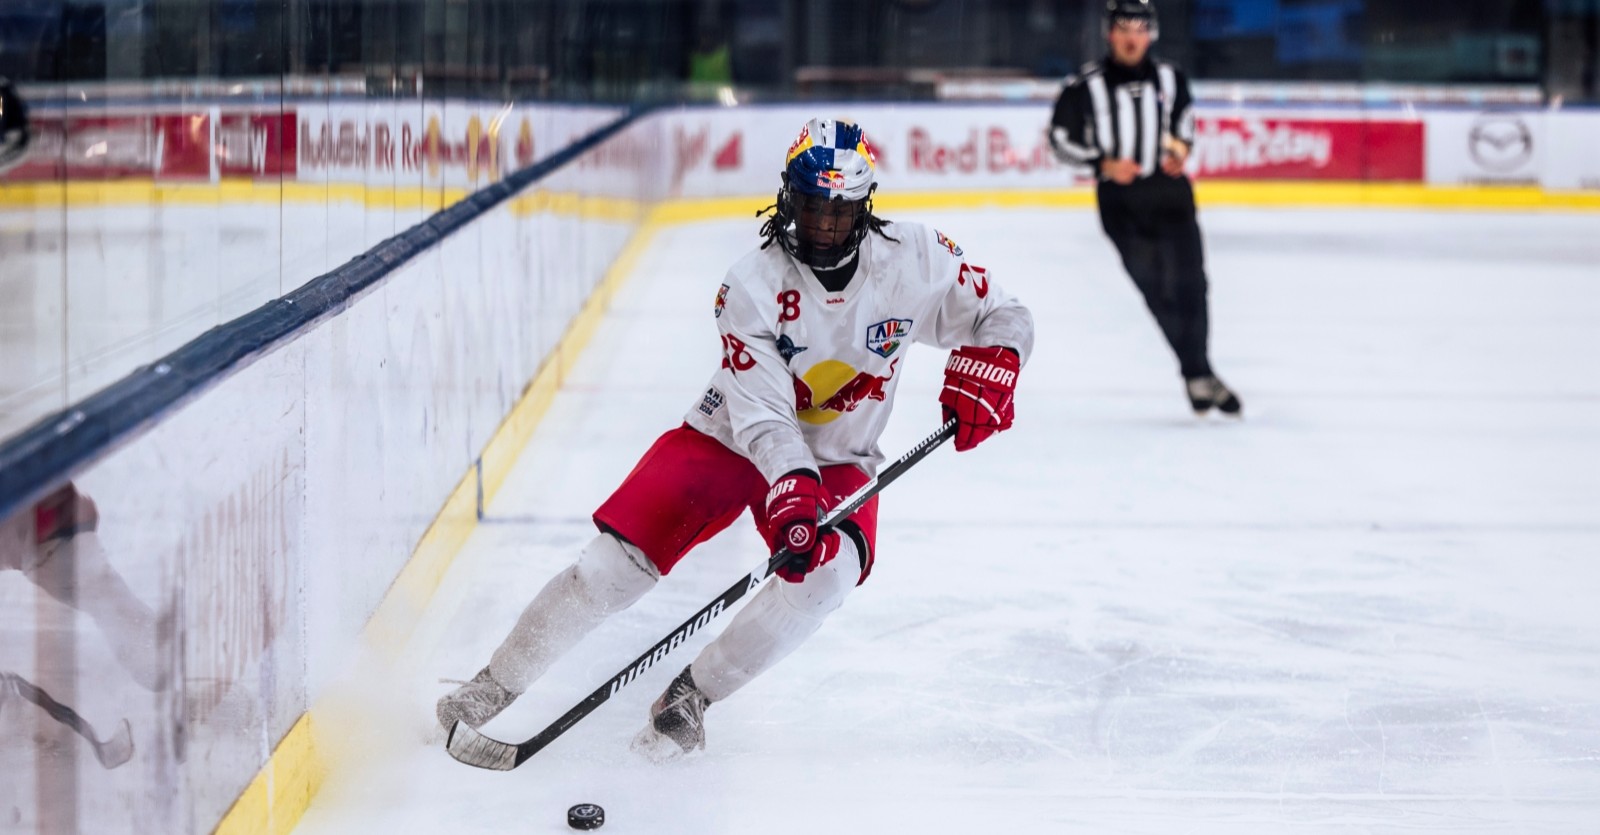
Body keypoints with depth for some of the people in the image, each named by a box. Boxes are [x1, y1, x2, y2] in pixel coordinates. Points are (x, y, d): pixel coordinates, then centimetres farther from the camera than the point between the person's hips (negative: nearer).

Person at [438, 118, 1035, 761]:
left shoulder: (912, 260, -16)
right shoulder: (750, 289, -21)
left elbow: (1004, 317, -5)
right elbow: (764, 417, -27)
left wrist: (982, 374, -26)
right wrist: (791, 491, -44)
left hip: (835, 461, 1)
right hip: (732, 440, -1)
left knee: (829, 567, -29)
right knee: (617, 559, -12)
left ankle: (690, 696, -13)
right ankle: (497, 682, 8)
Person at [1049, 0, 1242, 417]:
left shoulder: (1169, 77, 5)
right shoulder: (1086, 86, -7)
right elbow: (1060, 139, -1)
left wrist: (1182, 144, 5)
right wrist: (1104, 163, -13)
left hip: (1169, 191, 3)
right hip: (1120, 200, -3)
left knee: (1189, 282, -2)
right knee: (1155, 286, -9)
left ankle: (1198, 376, 12)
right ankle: (1198, 374, -1)